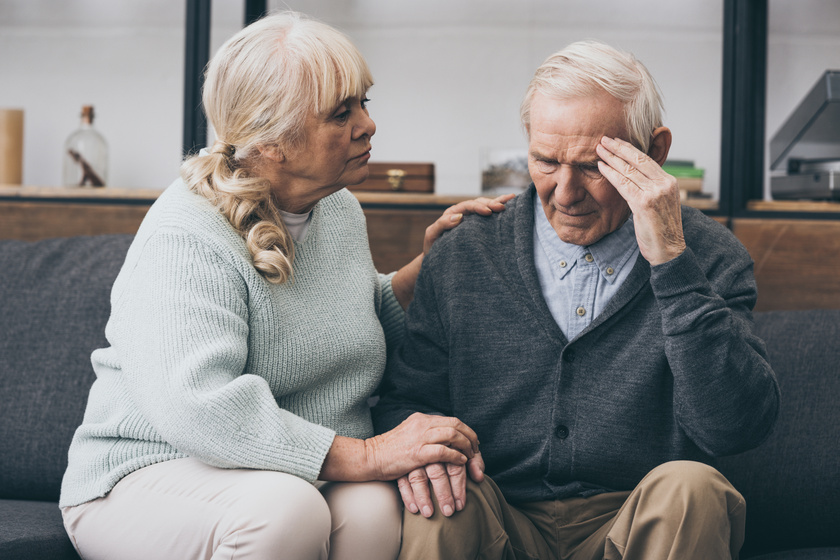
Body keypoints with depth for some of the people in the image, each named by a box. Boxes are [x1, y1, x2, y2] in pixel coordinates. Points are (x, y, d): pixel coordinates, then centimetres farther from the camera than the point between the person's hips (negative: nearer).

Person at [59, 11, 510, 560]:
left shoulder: (340, 211, 11)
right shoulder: (185, 241, -18)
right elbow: (197, 407, -32)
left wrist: (430, 262, 10)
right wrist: (366, 456, -32)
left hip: (313, 479, 6)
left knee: (376, 507, -29)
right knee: (284, 509, -37)